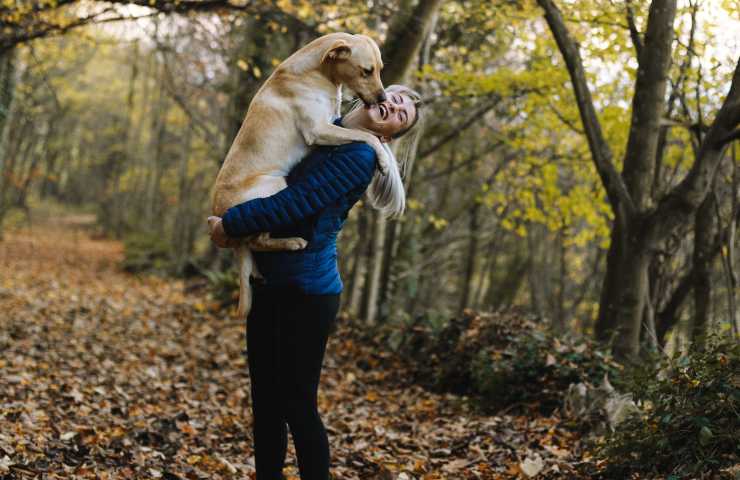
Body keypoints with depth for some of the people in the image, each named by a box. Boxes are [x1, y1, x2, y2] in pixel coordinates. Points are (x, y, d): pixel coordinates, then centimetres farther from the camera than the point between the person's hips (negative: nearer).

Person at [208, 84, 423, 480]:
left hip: (306, 292, -8)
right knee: (265, 398, 14)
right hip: (268, 283, 8)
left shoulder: (359, 156, -15)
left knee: (297, 404, -1)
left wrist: (230, 224, -10)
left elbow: (291, 204, -21)